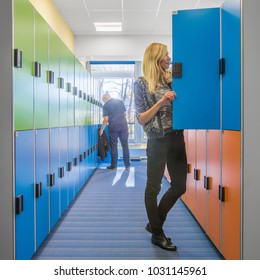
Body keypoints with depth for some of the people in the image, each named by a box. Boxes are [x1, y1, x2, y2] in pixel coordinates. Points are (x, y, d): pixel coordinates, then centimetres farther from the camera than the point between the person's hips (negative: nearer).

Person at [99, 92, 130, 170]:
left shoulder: (105, 106, -1)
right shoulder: (120, 101, 9)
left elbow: (106, 119, -8)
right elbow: (124, 113, 14)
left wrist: (101, 129, 2)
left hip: (113, 127, -3)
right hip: (123, 126, 3)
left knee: (113, 147, 8)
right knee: (125, 146, 6)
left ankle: (114, 165, 13)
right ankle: (127, 165, 7)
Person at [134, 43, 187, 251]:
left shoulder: (173, 79, 9)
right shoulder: (142, 83, -3)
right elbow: (141, 119, -7)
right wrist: (161, 101, -17)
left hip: (177, 138, 6)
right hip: (158, 140, -6)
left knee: (179, 186, 10)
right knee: (153, 187, 5)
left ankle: (154, 223, 29)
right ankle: (157, 234, 22)